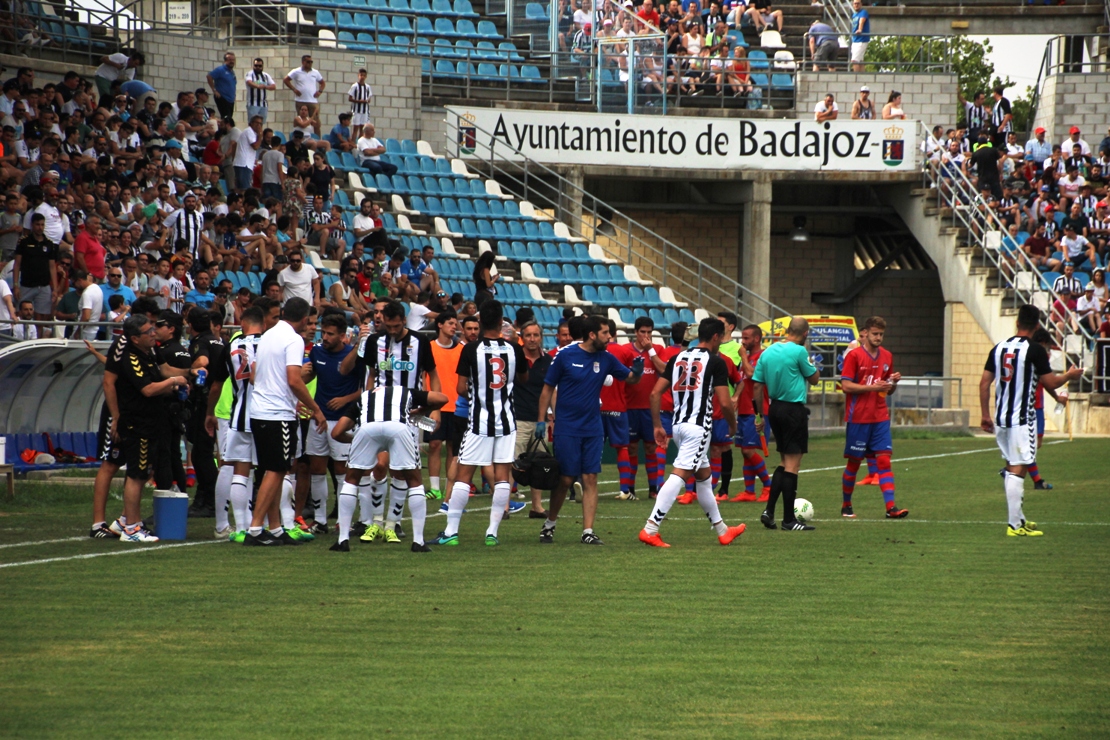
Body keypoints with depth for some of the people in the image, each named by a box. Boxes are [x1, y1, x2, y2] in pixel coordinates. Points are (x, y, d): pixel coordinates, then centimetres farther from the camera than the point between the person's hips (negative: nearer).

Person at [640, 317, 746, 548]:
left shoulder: (677, 358, 13)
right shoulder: (715, 362, -5)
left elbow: (655, 393, 8)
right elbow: (724, 402, -10)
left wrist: (657, 426, 14)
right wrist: (733, 425, 8)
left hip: (678, 424, 8)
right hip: (698, 425, -8)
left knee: (704, 476, 20)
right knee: (679, 475, -12)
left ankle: (722, 530, 30)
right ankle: (650, 529, -21)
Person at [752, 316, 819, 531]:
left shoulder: (767, 352, 7)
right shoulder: (799, 351, -12)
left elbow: (757, 385, 9)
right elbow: (813, 378, -3)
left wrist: (761, 415, 16)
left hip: (775, 408, 7)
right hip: (794, 409, -7)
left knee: (785, 462, 18)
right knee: (792, 463, -2)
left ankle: (769, 511, 10)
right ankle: (789, 520, -1)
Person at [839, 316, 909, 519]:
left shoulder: (887, 356, 10)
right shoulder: (854, 355, -7)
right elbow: (846, 385, -13)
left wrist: (893, 382, -5)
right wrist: (873, 387, -20)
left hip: (880, 417, 4)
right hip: (858, 417, -4)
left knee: (884, 460, -5)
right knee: (854, 462, 4)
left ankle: (891, 507, -13)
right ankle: (846, 506, 19)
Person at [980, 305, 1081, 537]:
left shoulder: (998, 348, 7)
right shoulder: (1034, 350, -11)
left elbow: (984, 383, 8)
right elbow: (1051, 383, -8)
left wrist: (986, 415, 16)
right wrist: (1069, 375, 12)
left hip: (1001, 419, 7)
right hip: (1022, 419, -7)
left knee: (1010, 468, 16)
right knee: (1018, 469, -7)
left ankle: (1019, 518, 24)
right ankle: (1015, 525, -10)